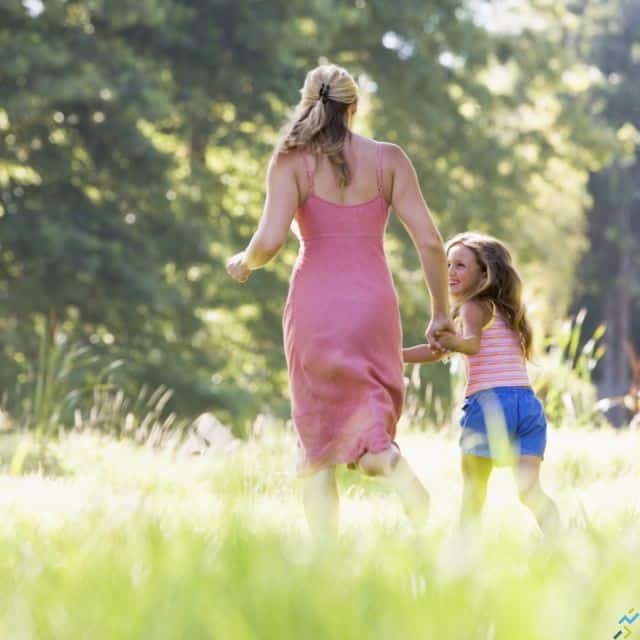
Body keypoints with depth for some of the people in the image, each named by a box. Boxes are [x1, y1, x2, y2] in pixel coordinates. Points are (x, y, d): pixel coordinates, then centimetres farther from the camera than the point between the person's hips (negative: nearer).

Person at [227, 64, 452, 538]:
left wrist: (244, 263, 9)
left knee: (318, 447, 9)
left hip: (315, 305, -1)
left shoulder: (292, 162, -1)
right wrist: (441, 313, 9)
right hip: (373, 303, 1)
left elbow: (270, 239, -13)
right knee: (368, 424, 11)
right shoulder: (389, 159, 5)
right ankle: (390, 460, -25)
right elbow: (430, 241, 0)